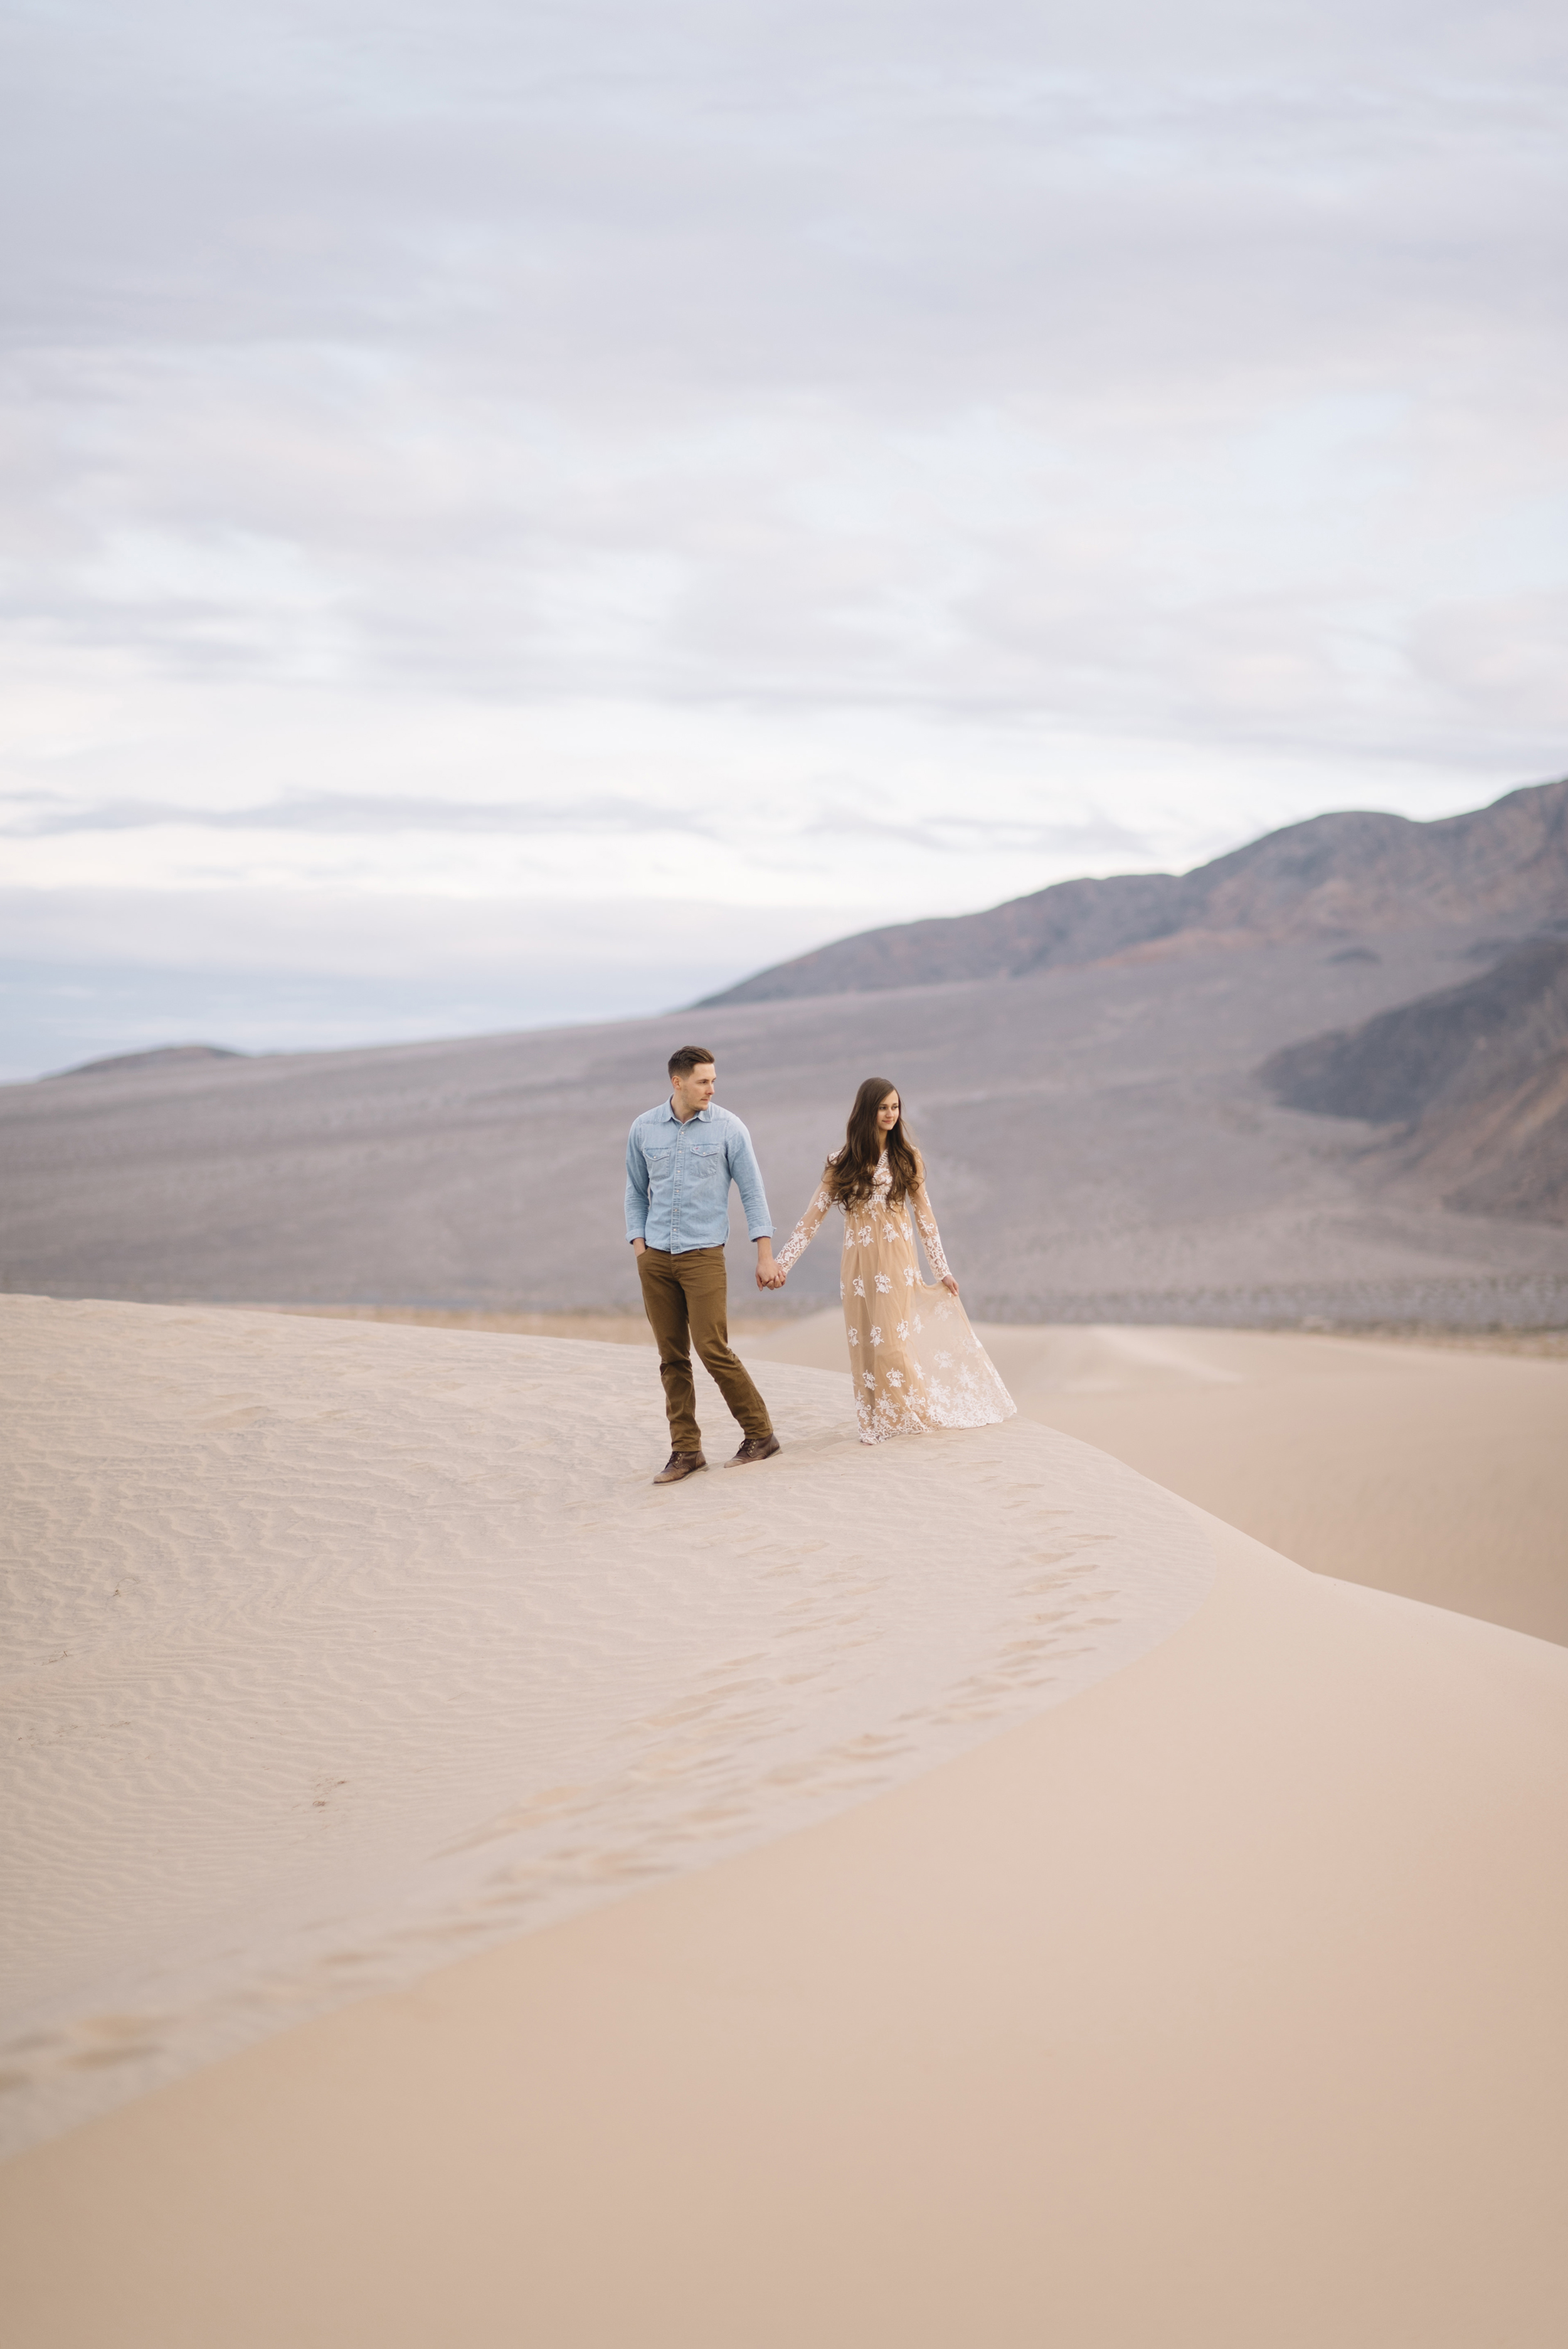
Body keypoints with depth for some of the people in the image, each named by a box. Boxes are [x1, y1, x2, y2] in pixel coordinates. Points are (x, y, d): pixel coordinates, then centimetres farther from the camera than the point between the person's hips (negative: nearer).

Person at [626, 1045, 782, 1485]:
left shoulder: (727, 1128, -3)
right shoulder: (643, 1129, 5)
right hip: (656, 1259, 3)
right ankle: (685, 1450, 10)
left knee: (714, 1350, -11)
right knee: (672, 1358, 4)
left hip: (703, 1255, -3)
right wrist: (640, 1247, 5)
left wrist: (765, 1256, -3)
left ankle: (760, 1434, 3)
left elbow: (753, 1193, 0)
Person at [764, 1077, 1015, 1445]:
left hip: (897, 1260, -1)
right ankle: (876, 1420, 10)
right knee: (865, 1345, 2)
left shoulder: (906, 1158, 4)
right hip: (859, 1262, 1)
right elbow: (814, 1216, 3)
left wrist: (943, 1270, 10)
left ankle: (902, 1414, 8)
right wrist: (781, 1262, -5)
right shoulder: (843, 1162, 3)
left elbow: (924, 1215, 9)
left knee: (891, 1341, -6)